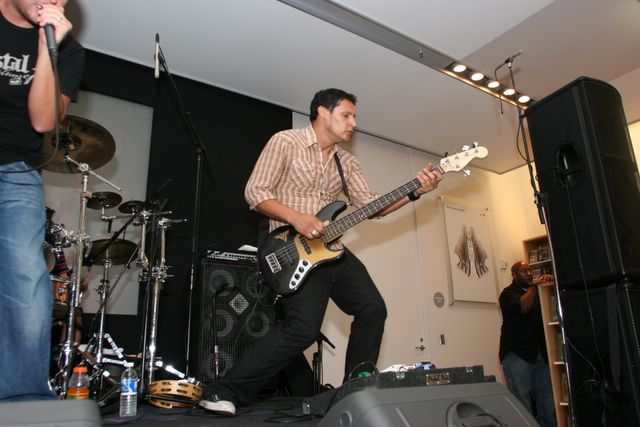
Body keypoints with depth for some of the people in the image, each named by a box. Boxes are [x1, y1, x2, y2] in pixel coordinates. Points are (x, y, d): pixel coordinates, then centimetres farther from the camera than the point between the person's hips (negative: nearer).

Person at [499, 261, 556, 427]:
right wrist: (534, 286, -8)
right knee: (522, 405, -7)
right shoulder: (508, 293, 1)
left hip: (540, 354, 5)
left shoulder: (537, 291, 20)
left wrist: (551, 282, -5)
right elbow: (523, 307, -16)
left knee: (548, 404, 1)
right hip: (517, 355, -5)